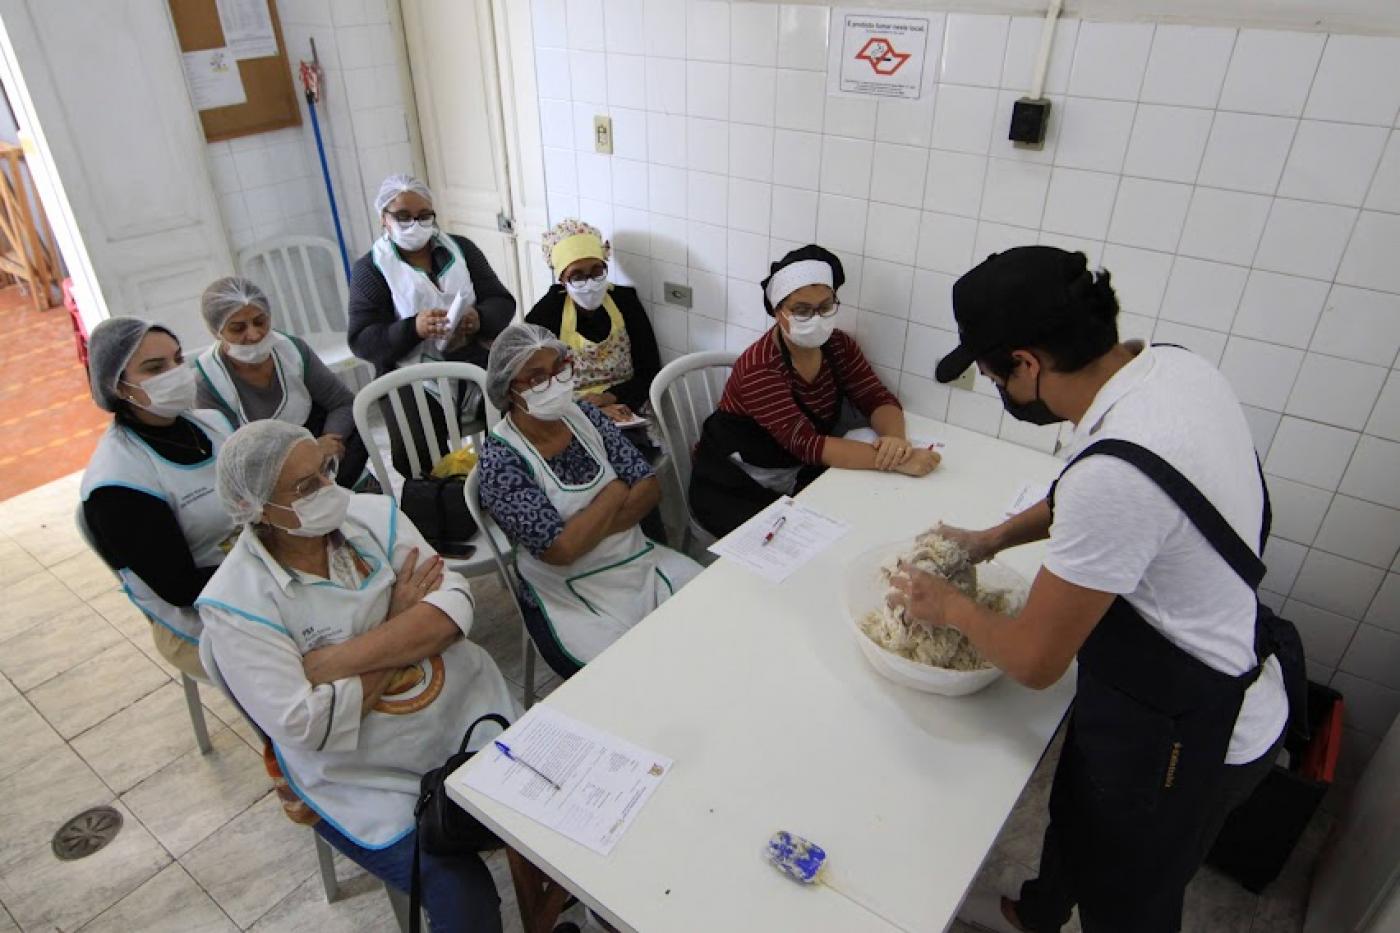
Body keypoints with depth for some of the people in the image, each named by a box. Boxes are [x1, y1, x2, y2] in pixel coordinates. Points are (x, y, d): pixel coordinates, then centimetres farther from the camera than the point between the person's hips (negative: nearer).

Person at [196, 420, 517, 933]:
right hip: (371, 781, -3)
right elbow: (305, 726, -20)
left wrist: (335, 660, -22)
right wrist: (403, 627, -14)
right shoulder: (234, 602, -14)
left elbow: (452, 610, -13)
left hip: (470, 716, 4)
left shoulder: (375, 514, -3)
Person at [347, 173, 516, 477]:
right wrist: (413, 329, -24)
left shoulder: (461, 248, 11)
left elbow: (502, 302, 7)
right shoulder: (369, 268, 2)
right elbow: (362, 341, -6)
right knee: (415, 456, -25)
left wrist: (480, 318, -17)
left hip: (475, 359, 3)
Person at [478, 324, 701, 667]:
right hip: (574, 597, -5)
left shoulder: (585, 415, 1)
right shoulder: (500, 459, -15)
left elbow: (650, 489, -2)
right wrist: (617, 492, -10)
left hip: (641, 559, 6)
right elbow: (561, 549, -22)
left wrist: (584, 531, -15)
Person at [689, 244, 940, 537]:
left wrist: (895, 439, -30)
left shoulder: (839, 346, -5)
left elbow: (879, 400, -6)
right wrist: (895, 461, -37)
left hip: (801, 476, 6)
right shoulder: (759, 368, -27)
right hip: (734, 487, -6)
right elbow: (807, 444, -33)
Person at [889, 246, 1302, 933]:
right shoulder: (1172, 364, -11)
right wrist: (992, 539, 7)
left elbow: (1035, 661, -26)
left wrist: (950, 607, -8)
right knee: (1079, 813, 33)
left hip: (1180, 734, -9)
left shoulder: (1116, 475, -39)